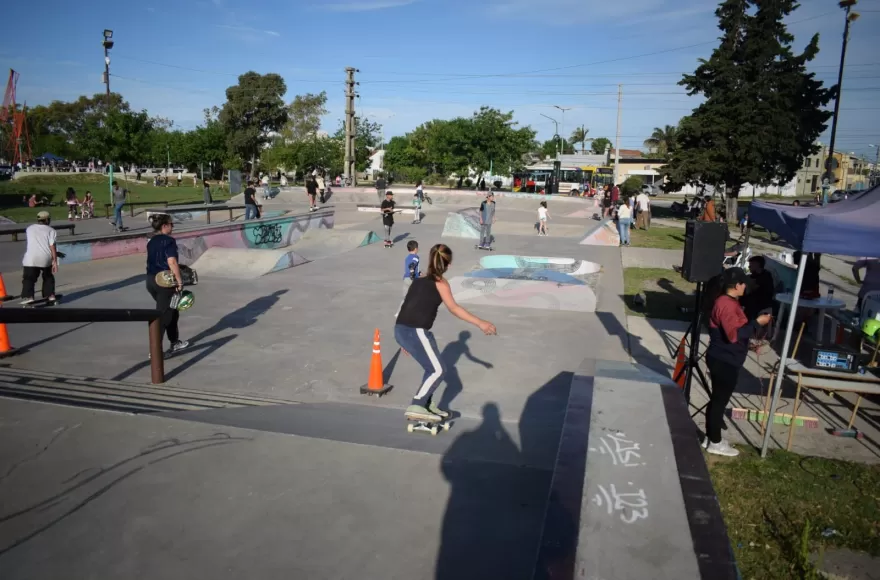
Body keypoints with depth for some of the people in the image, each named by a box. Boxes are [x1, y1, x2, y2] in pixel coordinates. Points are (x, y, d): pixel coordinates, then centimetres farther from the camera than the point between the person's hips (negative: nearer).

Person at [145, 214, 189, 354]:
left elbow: (154, 261, 17)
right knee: (163, 316, -2)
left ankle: (175, 343, 32)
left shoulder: (151, 242, 13)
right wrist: (180, 280, -19)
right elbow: (171, 261, -23)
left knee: (171, 311, 22)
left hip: (151, 280, 9)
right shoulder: (169, 240, -13)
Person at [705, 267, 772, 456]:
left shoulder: (727, 302, 12)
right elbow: (734, 334, -26)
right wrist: (756, 323, -18)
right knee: (720, 401, 0)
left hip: (723, 359, 10)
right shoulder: (727, 304, -21)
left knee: (717, 399, 17)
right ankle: (715, 443, 10)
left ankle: (710, 437, 27)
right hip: (725, 361, -10)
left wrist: (750, 343, 18)